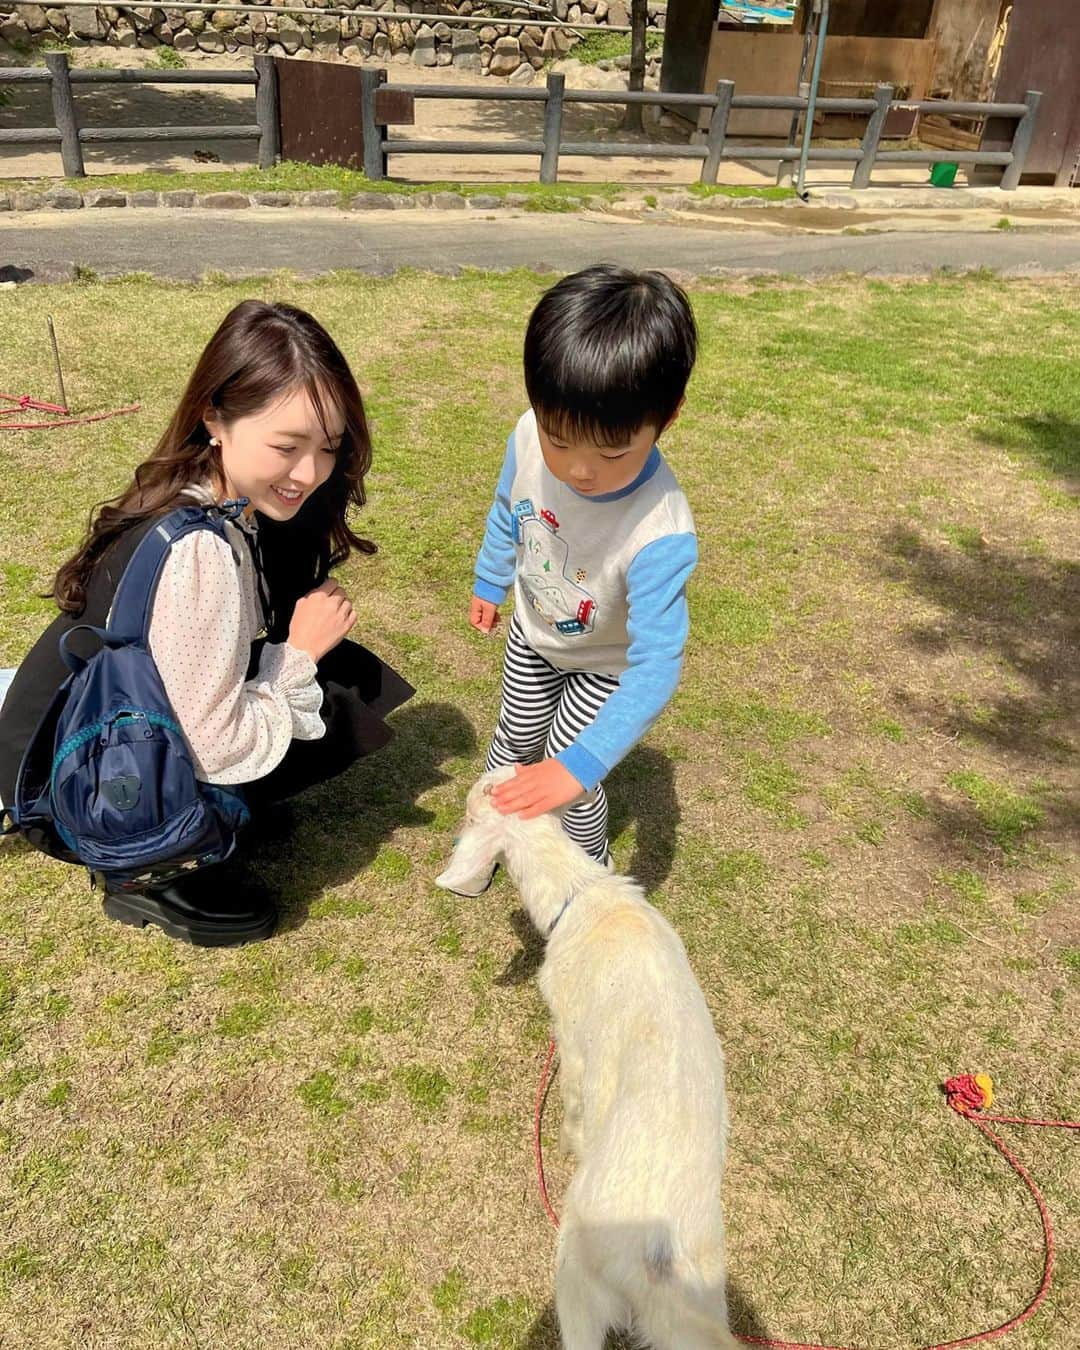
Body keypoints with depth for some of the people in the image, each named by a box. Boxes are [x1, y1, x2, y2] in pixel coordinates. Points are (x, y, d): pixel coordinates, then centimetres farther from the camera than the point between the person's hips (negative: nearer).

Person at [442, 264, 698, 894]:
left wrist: (579, 766, -45)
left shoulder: (661, 532, -45)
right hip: (534, 634, 5)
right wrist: (490, 583, 12)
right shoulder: (530, 439, -30)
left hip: (608, 663, -4)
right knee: (515, 741, 25)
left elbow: (655, 668, -40)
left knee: (564, 776, 7)